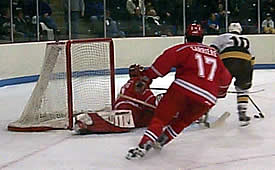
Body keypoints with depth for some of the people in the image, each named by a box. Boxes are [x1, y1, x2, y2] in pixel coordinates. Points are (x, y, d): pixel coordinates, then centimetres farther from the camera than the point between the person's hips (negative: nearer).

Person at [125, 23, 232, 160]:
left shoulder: (185, 48, 11)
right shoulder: (214, 54, 26)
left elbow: (167, 58, -6)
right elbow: (225, 78, 33)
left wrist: (147, 76, -3)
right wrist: (221, 92, 52)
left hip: (184, 88, -4)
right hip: (207, 99, 4)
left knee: (161, 116, 4)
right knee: (182, 121, 25)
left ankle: (143, 146, -9)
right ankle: (160, 142, 20)